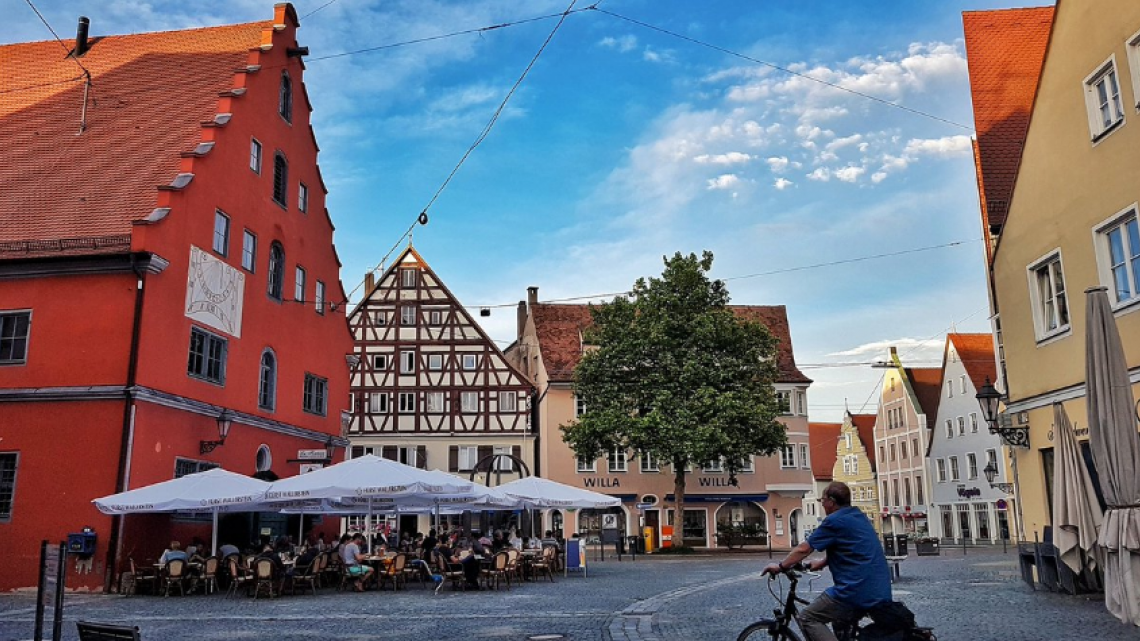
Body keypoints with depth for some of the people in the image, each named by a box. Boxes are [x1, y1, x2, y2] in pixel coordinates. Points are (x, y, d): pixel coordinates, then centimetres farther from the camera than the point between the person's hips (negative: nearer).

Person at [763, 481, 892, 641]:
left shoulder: (835, 521, -10)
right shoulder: (858, 517, 16)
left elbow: (803, 549, -5)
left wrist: (780, 566, 7)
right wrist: (822, 562, 38)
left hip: (857, 590, -9)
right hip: (880, 591, 9)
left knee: (807, 618, -1)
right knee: (842, 624, 31)